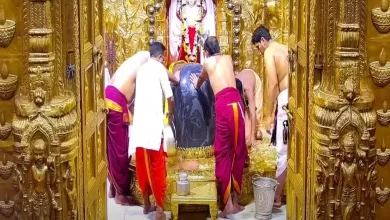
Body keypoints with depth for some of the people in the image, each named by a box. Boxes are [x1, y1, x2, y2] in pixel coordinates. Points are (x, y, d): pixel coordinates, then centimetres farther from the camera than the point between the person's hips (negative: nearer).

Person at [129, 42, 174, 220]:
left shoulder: (141, 69, 17)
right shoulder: (159, 68, -2)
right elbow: (169, 97, -2)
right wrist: (171, 113, 18)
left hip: (139, 123, 7)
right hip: (153, 123, -6)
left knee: (143, 165, 14)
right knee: (157, 167, -3)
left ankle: (146, 203, 24)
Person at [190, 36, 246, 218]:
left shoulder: (208, 61, 18)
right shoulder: (228, 58, 26)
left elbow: (201, 80, 39)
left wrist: (197, 84, 64)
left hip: (222, 104, -3)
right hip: (235, 101, 3)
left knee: (222, 152, 2)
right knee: (238, 151, 11)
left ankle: (228, 203, -2)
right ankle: (235, 199, 17)